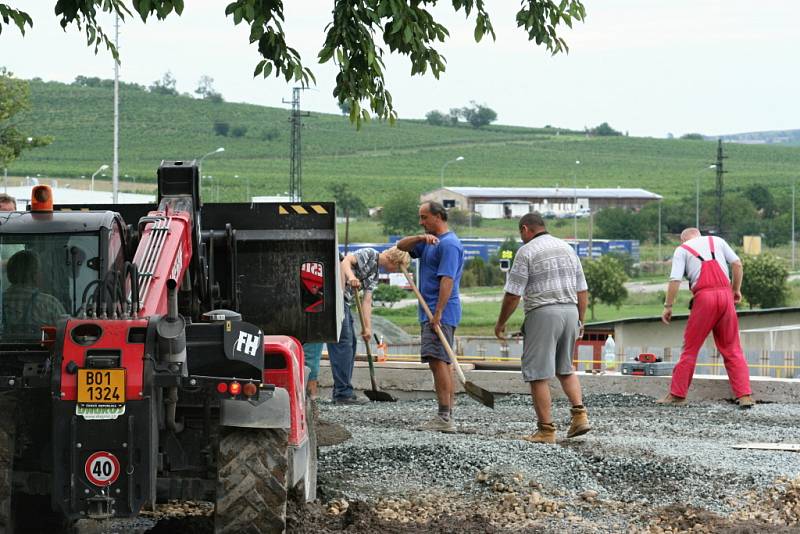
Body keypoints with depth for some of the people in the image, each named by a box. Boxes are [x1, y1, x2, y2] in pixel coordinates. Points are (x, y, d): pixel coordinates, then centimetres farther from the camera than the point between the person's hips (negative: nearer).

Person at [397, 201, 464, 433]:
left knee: (438, 361, -16)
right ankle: (448, 417, 11)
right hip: (431, 312, 10)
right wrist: (420, 238, -6)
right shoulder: (429, 242, 19)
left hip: (441, 312, -10)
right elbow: (401, 246, 14)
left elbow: (447, 280, -20)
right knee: (443, 363, 9)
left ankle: (444, 417, -20)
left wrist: (438, 313, -26)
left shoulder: (448, 244, -12)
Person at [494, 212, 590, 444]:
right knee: (565, 368, 21)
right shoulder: (567, 248, 13)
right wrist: (580, 321, 23)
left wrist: (501, 323, 3)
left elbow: (513, 294, -9)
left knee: (539, 375, 0)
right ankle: (580, 414, 5)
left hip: (543, 313, -6)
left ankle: (546, 430, -2)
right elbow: (582, 290, 14)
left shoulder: (526, 251, -6)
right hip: (570, 312, 6)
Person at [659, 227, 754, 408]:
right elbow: (737, 264, 8)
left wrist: (668, 306, 3)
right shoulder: (717, 241, 18)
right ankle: (745, 396, -2)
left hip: (704, 297, -3)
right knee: (732, 349, 7)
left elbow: (675, 280, -1)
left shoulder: (682, 249, 11)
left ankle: (677, 394, 11)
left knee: (690, 348, 8)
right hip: (725, 294, 3)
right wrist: (736, 289, 16)